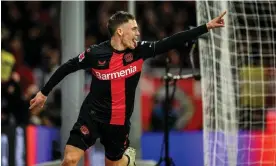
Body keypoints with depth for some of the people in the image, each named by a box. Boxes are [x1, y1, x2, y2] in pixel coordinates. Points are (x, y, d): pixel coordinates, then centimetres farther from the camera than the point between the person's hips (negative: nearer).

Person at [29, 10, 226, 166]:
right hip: (92, 115, -2)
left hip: (119, 120, 2)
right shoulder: (95, 53, -16)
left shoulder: (140, 50, -9)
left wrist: (207, 26, -15)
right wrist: (44, 93, 4)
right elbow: (67, 68, -2)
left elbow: (173, 41, -10)